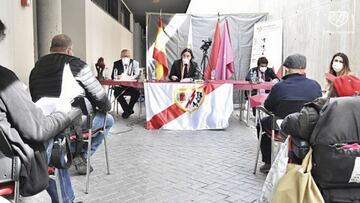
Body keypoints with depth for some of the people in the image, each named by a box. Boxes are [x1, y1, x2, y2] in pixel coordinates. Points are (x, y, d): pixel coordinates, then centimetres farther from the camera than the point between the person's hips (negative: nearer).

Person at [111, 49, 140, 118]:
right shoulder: (116, 64, 8)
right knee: (116, 92, -30)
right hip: (120, 85, 1)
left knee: (137, 92, -31)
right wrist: (120, 77, -20)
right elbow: (113, 76, 3)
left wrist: (130, 78, -24)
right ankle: (129, 110, -13)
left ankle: (127, 110, -9)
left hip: (131, 85, -1)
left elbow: (137, 75, -3)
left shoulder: (134, 63, 5)